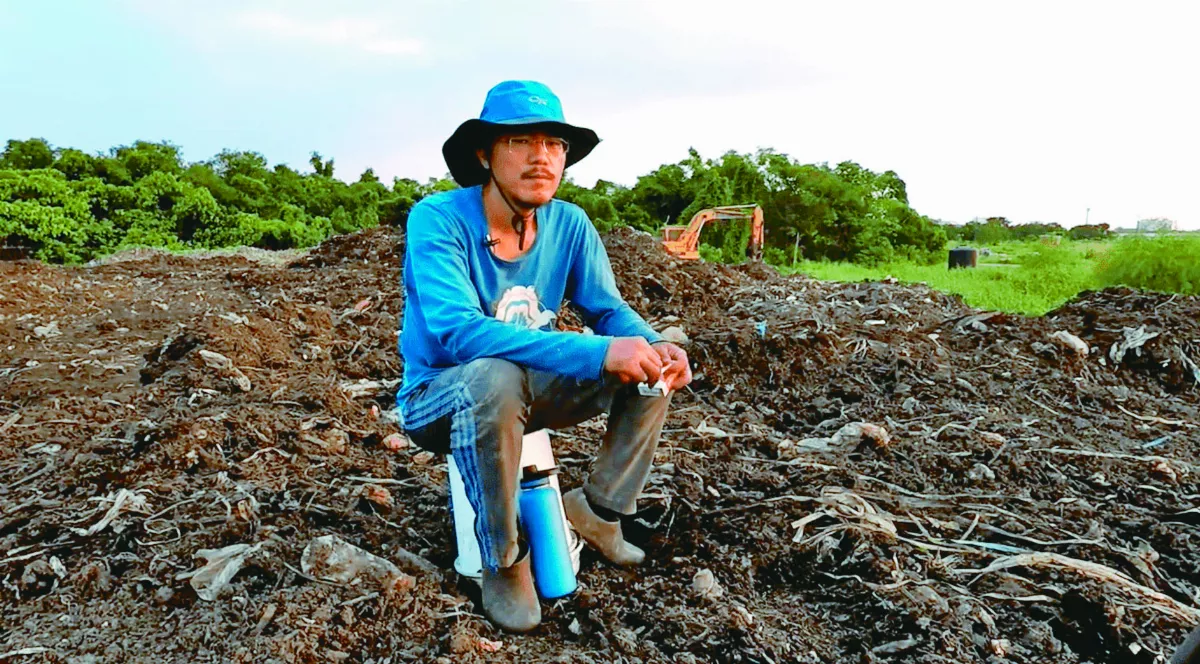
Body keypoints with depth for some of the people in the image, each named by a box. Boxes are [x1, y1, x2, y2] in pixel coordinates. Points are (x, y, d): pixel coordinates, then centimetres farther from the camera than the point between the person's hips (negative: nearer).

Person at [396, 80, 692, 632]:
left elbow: (609, 309, -2)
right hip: (439, 398, -5)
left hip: (527, 388, 5)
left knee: (651, 366, -9)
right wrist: (598, 354, -45)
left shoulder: (570, 225, -8)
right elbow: (457, 329, -37)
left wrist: (654, 347, -28)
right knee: (495, 377, -39)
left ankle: (597, 508, 6)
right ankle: (504, 562, -17)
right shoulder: (438, 219, -24)